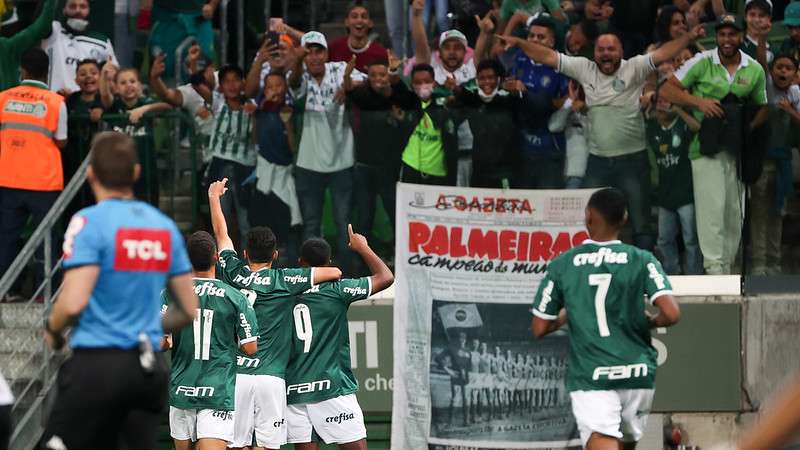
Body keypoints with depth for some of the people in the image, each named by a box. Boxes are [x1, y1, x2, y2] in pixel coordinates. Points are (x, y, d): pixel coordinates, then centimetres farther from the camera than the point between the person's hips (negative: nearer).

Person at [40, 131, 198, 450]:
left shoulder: (90, 223, -9)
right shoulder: (165, 226, 9)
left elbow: (73, 302, -18)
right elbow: (188, 310, 13)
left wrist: (52, 330, 3)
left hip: (97, 364, -6)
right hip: (150, 368, 6)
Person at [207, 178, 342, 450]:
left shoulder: (234, 273, 6)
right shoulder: (284, 280, 0)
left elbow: (221, 233, 23)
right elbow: (334, 272, 4)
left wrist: (214, 197, 39)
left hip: (235, 375, 2)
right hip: (270, 376, -2)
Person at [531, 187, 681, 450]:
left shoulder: (562, 265, -1)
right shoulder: (642, 261, -1)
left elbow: (539, 328, 4)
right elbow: (671, 314, -11)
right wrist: (650, 322, 11)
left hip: (590, 377, -2)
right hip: (637, 374, 2)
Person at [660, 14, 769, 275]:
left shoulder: (755, 70, 7)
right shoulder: (702, 63, -3)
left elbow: (762, 108, 17)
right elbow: (667, 90, -2)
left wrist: (748, 126, -3)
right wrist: (698, 101, -16)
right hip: (706, 147, -4)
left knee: (734, 213, 6)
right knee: (712, 207, -14)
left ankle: (727, 267, 16)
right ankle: (714, 268, -15)